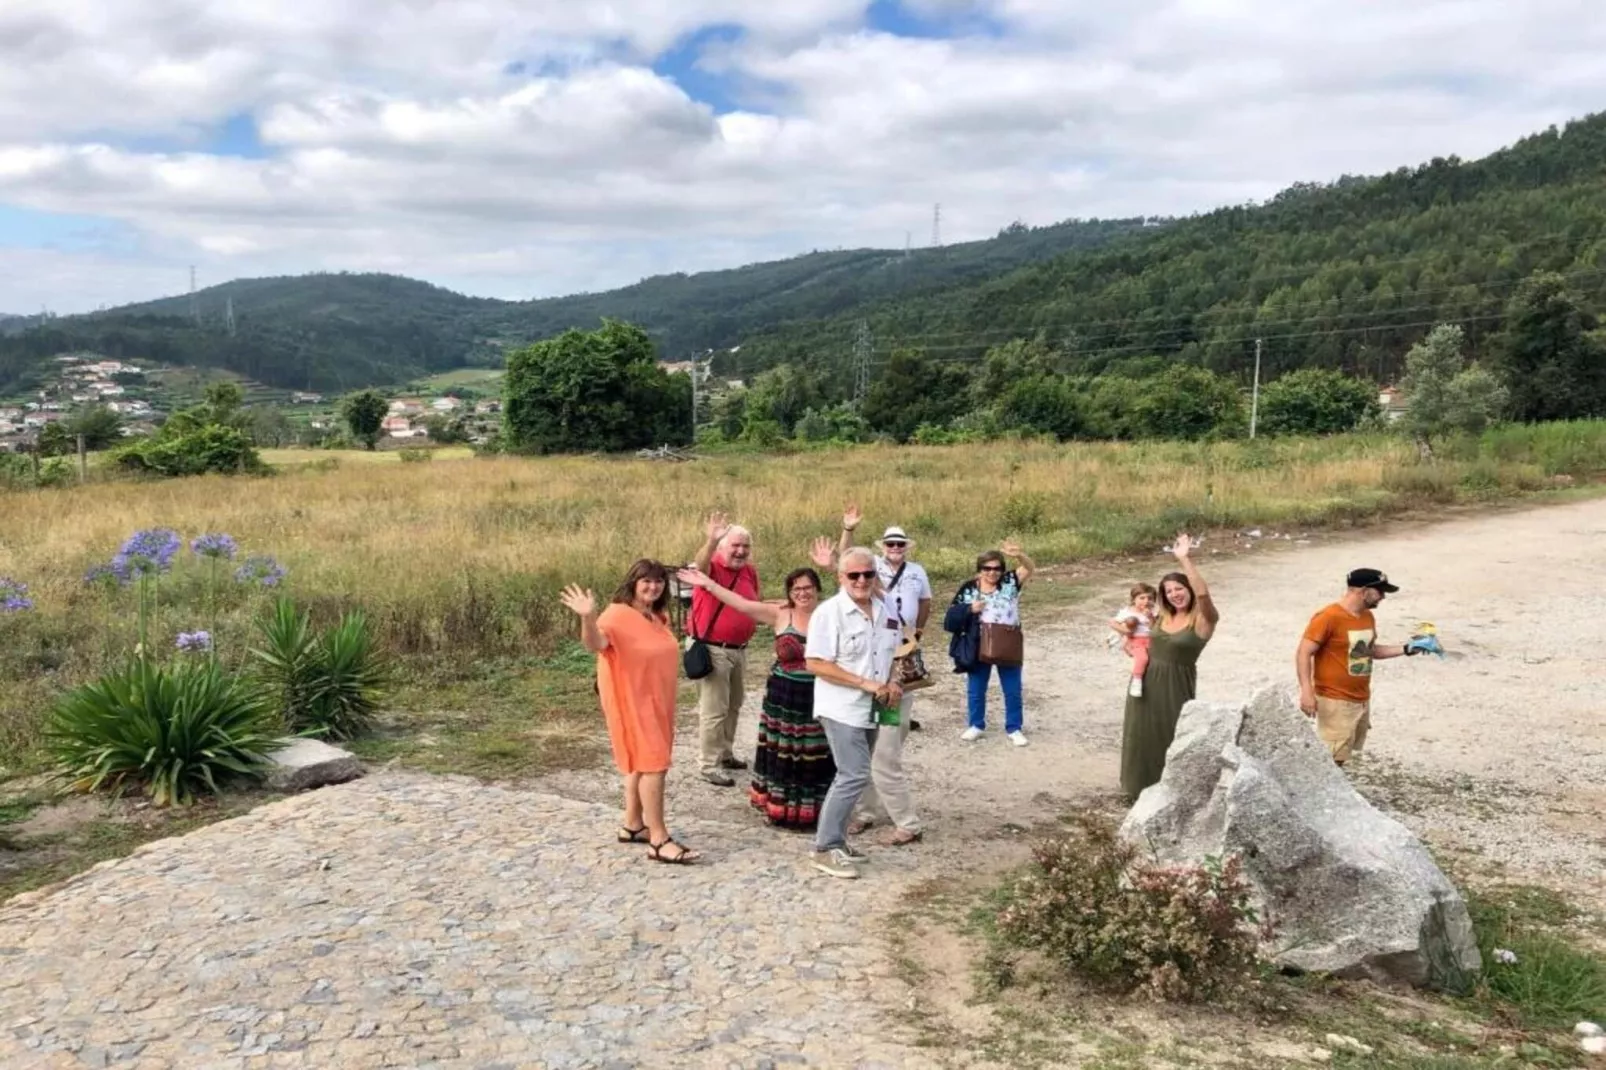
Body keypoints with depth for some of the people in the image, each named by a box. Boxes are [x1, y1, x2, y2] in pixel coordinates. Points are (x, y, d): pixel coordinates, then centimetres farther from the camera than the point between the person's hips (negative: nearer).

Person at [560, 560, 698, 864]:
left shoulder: (658, 617, 9)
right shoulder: (617, 614, -17)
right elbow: (594, 644, -36)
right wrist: (588, 618, -51)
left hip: (657, 701, 9)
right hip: (632, 702, -9)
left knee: (642, 763, 15)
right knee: (653, 764, -11)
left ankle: (632, 825, 27)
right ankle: (659, 840, -9)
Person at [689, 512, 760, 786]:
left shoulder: (750, 572, 6)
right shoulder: (712, 567, -15)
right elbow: (700, 566, -42)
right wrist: (711, 541, -59)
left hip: (739, 649, 8)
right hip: (712, 649, -7)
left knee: (733, 705, 19)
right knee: (714, 710, -3)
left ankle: (725, 753, 34)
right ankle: (710, 765, 7)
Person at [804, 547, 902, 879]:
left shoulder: (884, 611, 7)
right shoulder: (829, 612, -14)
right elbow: (815, 664, -18)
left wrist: (892, 683, -1)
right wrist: (866, 683, -20)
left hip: (870, 709, 8)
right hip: (842, 709, -7)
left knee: (852, 776, 14)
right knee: (855, 775, -13)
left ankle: (835, 839, 26)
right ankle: (825, 848, -3)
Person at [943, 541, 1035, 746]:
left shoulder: (1010, 583, -7)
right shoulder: (969, 589, -2)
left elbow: (1029, 569, -24)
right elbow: (952, 617, -2)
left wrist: (1019, 555, -45)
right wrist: (970, 609, -20)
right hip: (979, 648, 1)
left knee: (1012, 690, 9)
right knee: (976, 690, 14)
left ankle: (1014, 728, 25)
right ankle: (976, 726, 32)